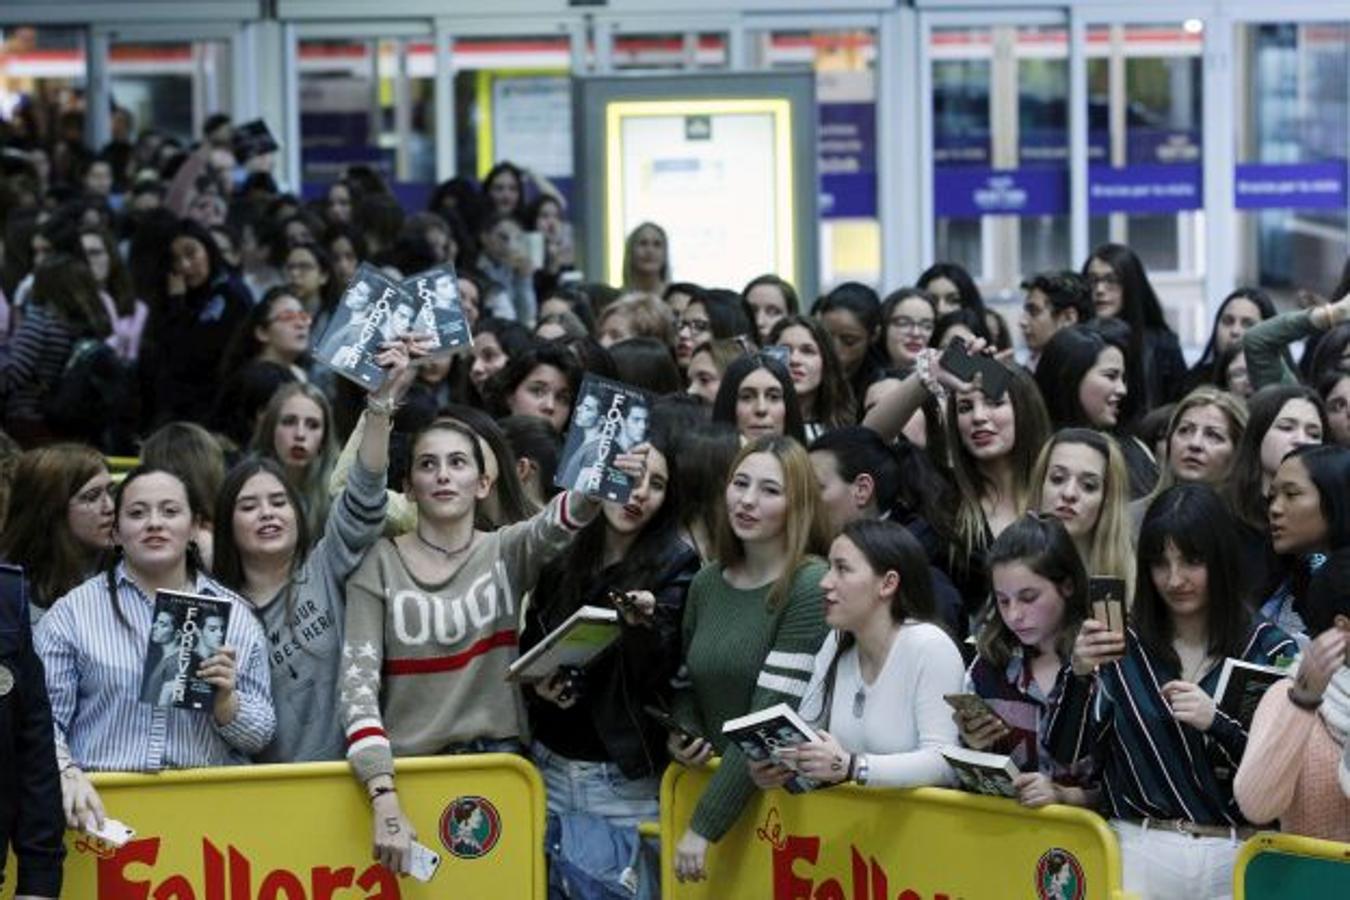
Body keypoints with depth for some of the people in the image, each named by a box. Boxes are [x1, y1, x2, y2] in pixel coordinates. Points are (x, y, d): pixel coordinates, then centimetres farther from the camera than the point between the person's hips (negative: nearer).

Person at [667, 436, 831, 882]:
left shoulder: (810, 587, -14)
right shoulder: (707, 582, 6)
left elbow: (772, 718, -18)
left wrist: (704, 827, -19)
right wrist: (681, 734, -3)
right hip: (713, 778, 6)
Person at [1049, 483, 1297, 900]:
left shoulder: (1269, 650, 3)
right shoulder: (1124, 644, 9)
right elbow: (1066, 753, 4)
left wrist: (1216, 722, -18)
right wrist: (1080, 675, -13)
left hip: (1232, 861, 0)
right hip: (1136, 851, 1)